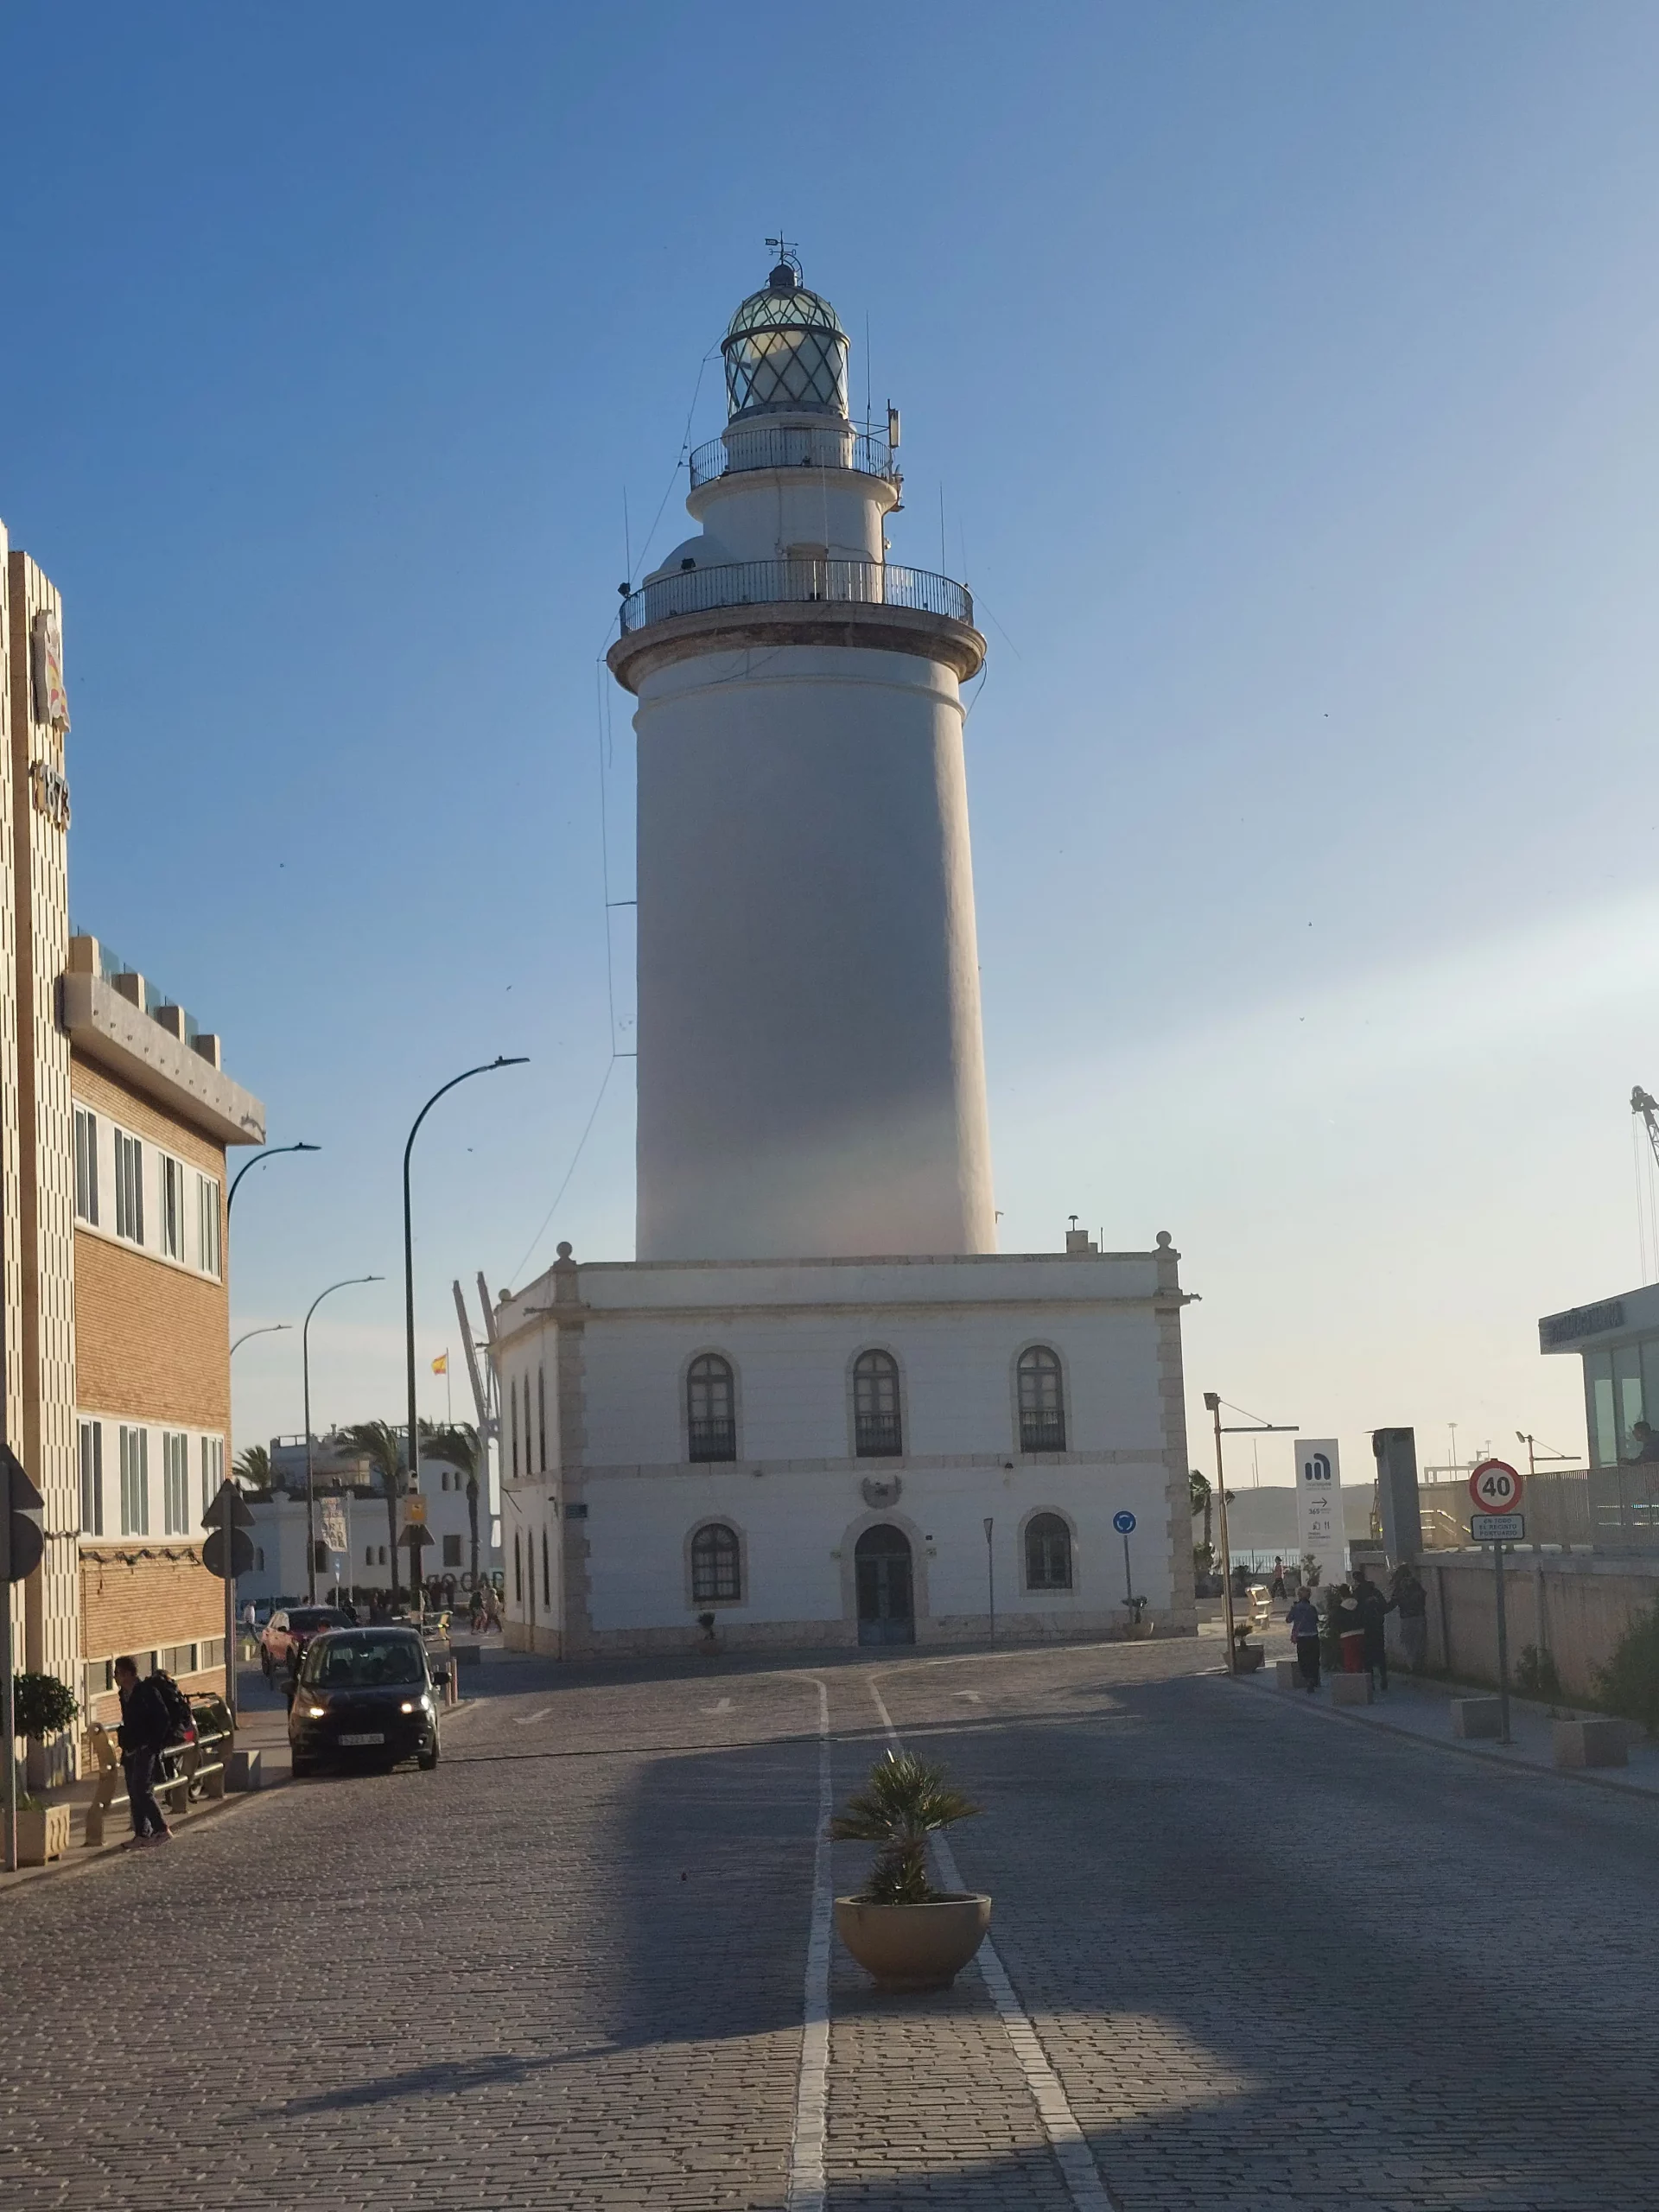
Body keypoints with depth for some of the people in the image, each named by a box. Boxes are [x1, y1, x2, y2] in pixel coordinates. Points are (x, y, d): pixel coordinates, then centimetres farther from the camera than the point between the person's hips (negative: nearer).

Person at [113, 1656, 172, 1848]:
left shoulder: (147, 1692, -11)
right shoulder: (124, 1695, 12)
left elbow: (164, 1720, -13)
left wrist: (153, 1746, -14)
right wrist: (124, 1747, 14)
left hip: (146, 1750, -8)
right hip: (130, 1751, 8)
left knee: (142, 1790, -15)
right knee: (134, 1793, 6)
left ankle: (163, 1830, -9)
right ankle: (141, 1834, 11)